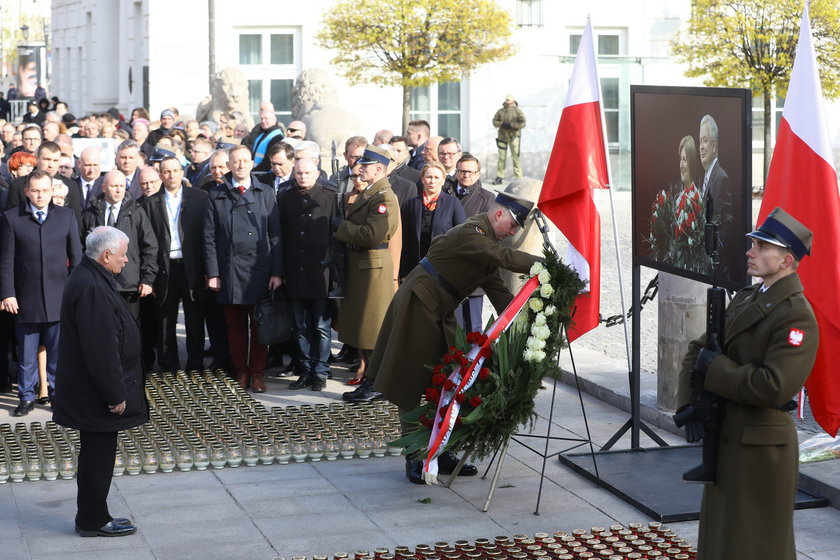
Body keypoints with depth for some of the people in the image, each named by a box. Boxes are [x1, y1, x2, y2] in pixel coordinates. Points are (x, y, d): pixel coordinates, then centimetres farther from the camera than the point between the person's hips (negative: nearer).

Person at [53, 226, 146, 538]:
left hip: (93, 392, 10)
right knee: (98, 457, 2)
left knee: (98, 455, 18)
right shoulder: (92, 289, -25)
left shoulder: (90, 279, 9)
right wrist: (115, 394, -20)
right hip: (95, 395, -10)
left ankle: (92, 517, 27)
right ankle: (93, 521, 13)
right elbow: (101, 349, -26)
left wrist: (118, 389, 22)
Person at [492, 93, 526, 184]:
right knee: (501, 157, 6)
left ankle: (519, 178, -1)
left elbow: (522, 123, -8)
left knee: (515, 157, -5)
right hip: (502, 136, 4)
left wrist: (511, 125, -15)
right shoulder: (500, 111, 9)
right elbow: (494, 121, 11)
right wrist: (502, 124, -8)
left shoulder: (517, 111, -3)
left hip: (513, 136, -4)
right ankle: (499, 177, 10)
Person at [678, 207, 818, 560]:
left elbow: (775, 387, -28)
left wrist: (714, 369, -17)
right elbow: (699, 350, 15)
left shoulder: (797, 316, -18)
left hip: (761, 448, -9)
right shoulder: (746, 299, 10)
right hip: (726, 438, 9)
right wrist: (690, 401, -2)